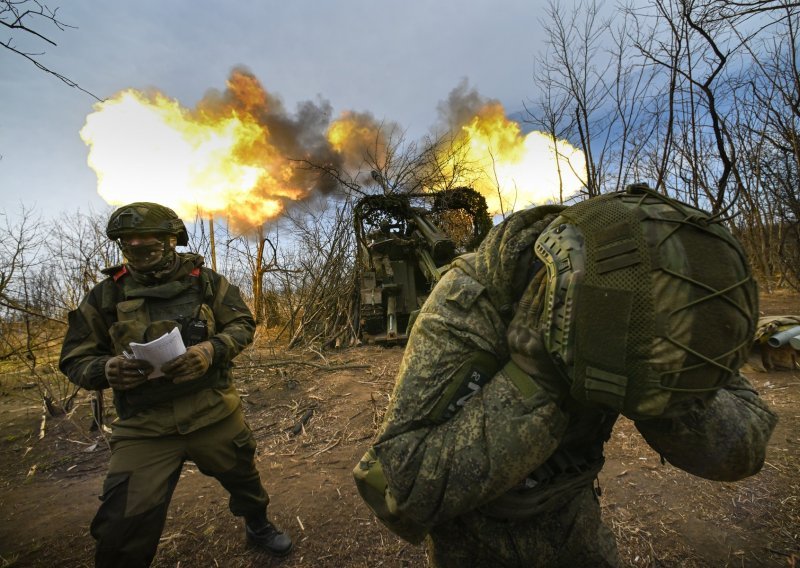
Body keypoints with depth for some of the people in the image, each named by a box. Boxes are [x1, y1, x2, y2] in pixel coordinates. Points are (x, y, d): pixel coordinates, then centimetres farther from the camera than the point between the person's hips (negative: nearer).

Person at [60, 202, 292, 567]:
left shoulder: (205, 281, -2)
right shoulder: (105, 295, 0)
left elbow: (242, 325, 0)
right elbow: (75, 359, 4)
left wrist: (211, 350, -21)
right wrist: (106, 369, -19)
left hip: (215, 413, 1)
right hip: (144, 427, 0)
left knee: (243, 477, 21)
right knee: (124, 526, 0)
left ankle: (257, 526, 53)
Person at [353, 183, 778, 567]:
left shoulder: (648, 292, -19)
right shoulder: (465, 304, -34)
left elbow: (742, 445, -14)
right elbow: (398, 494, -36)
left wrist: (660, 390, -35)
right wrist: (534, 376, -43)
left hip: (567, 508, 4)